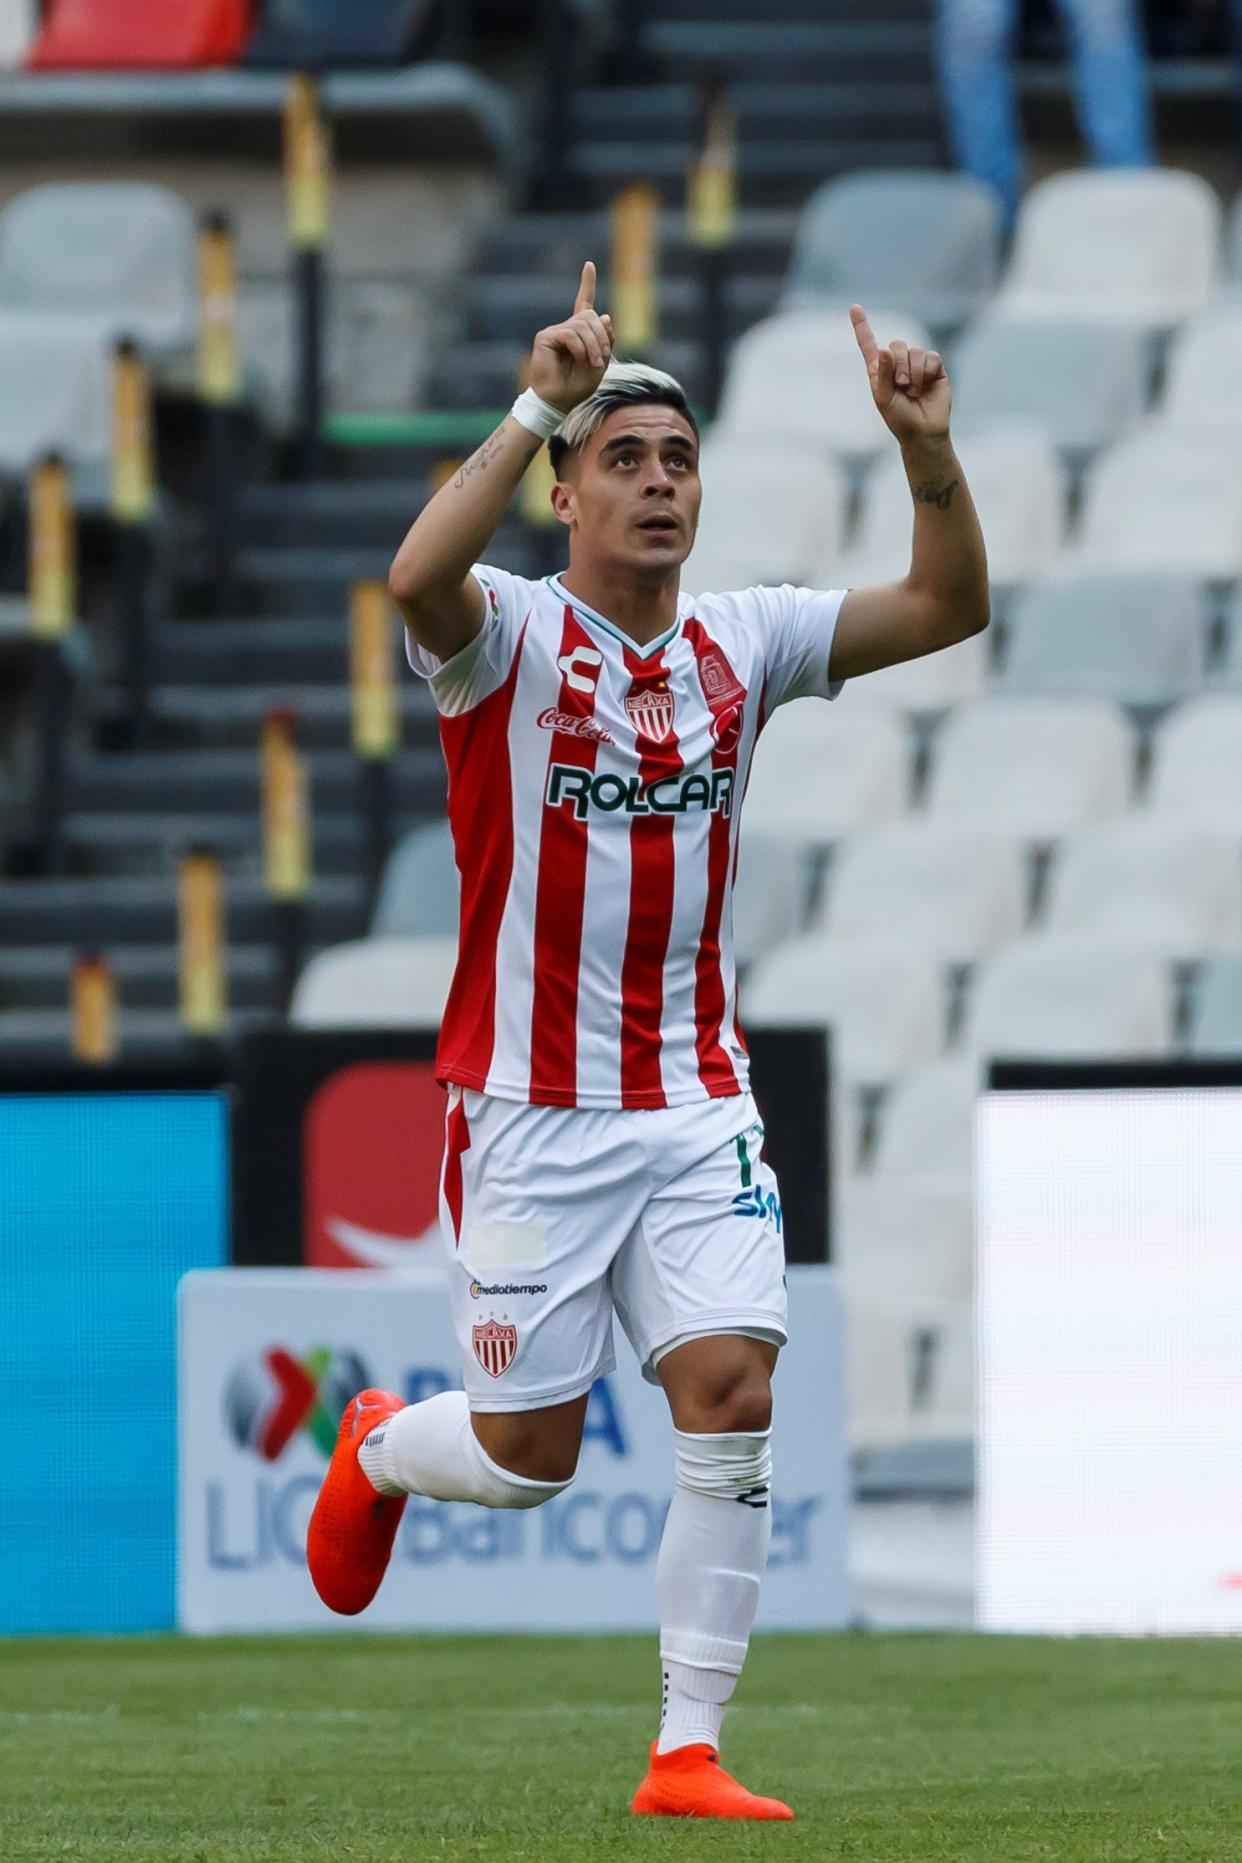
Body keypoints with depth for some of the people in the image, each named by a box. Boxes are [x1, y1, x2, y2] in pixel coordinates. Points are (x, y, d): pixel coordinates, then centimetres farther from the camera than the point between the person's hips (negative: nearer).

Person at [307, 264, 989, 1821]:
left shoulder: (741, 646, 6)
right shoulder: (511, 636, -9)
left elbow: (949, 606, 3)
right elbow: (418, 579, -33)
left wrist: (928, 453, -13)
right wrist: (540, 407, -37)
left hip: (695, 1106, 4)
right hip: (527, 1108, -4)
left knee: (731, 1399, -12)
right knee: (529, 1454, 2)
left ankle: (688, 1754, -4)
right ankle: (375, 1450, 38)